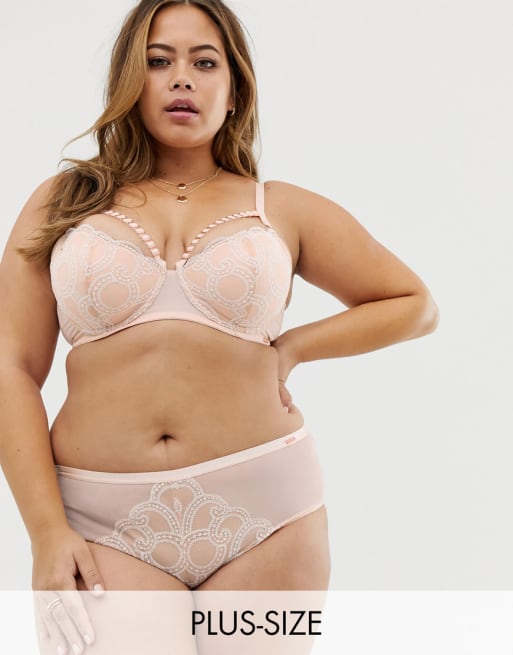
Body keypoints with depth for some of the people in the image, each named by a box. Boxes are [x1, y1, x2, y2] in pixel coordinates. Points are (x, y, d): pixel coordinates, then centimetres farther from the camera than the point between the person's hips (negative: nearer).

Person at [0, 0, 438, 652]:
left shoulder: (283, 210, 8)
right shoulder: (64, 202, 9)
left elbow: (414, 303, 17)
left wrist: (291, 348, 5)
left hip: (262, 510, 1)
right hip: (107, 525, 0)